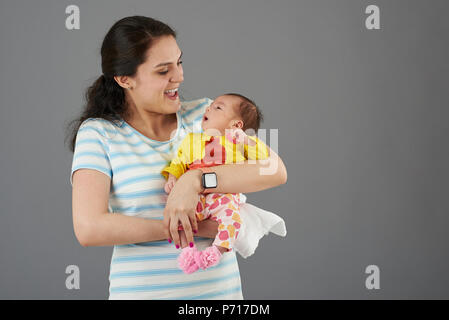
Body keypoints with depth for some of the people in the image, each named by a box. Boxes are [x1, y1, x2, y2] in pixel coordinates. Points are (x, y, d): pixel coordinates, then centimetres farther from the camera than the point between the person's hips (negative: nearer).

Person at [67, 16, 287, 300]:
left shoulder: (204, 114, 1)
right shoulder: (99, 133, -6)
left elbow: (276, 170, -10)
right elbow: (89, 228, -18)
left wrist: (196, 181, -24)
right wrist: (193, 228, -18)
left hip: (219, 286, 3)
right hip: (143, 290, -2)